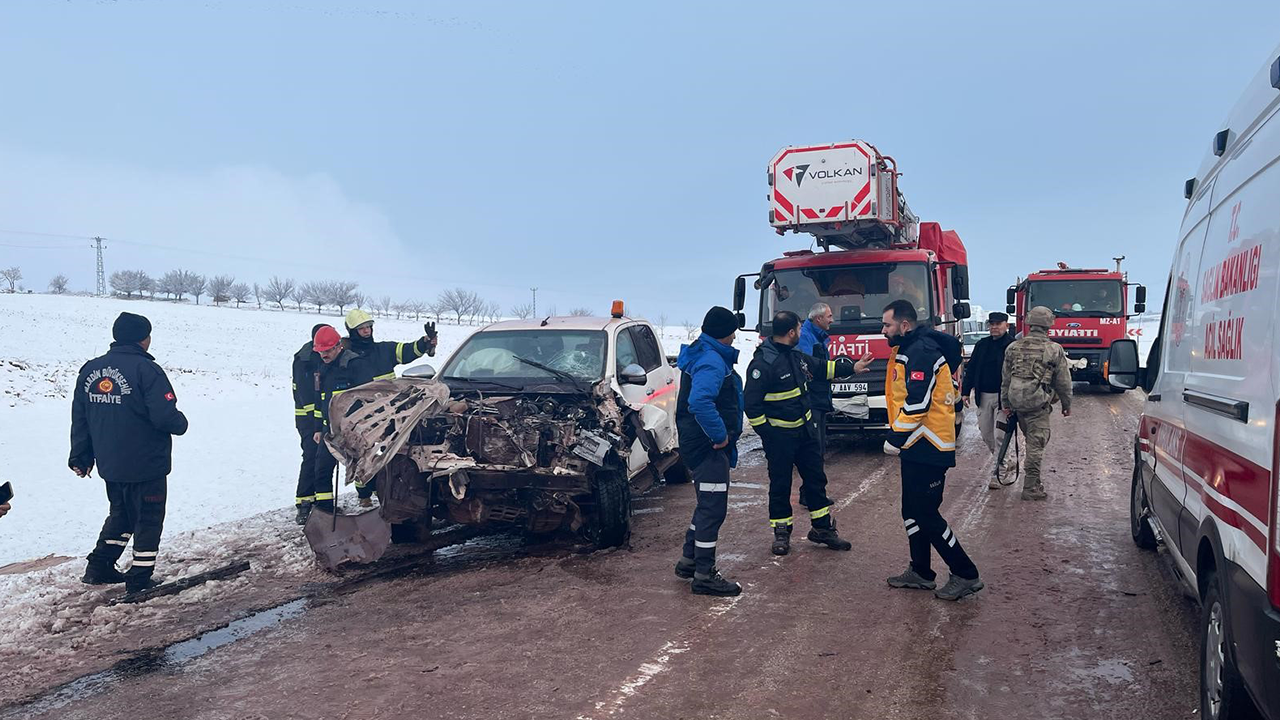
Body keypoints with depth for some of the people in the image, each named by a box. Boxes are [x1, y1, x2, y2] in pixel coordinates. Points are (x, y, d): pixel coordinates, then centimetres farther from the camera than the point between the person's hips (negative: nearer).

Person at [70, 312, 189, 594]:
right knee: (148, 520, 6)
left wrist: (81, 456, 17)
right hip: (147, 465, -7)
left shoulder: (89, 370, 4)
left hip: (109, 464, 7)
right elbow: (164, 417, -24)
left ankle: (100, 567, 25)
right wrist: (181, 423, -1)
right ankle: (140, 579, 10)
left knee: (121, 514, 25)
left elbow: (80, 418, 9)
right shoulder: (146, 369, -18)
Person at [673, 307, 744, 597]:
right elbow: (700, 402, -37)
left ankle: (689, 560, 31)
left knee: (708, 506, 21)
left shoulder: (703, 354, 14)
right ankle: (704, 575, 3)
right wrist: (720, 435, -27)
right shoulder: (712, 361, -21)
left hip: (700, 445, 11)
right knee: (713, 509, -4)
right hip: (709, 448, -11)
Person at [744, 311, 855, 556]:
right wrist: (767, 434, -18)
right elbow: (751, 404, -19)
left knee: (816, 478, 13)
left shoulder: (796, 357, 6)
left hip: (805, 430, 8)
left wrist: (851, 367, 24)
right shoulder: (762, 364, -20)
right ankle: (781, 532, 19)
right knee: (780, 485, 4)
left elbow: (822, 368, 25)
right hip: (779, 436, -8)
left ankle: (822, 527, 26)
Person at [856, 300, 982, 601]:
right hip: (917, 447, 11)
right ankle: (921, 573, 26)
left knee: (926, 514, -6)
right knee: (913, 512, 15)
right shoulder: (909, 350, 16)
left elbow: (917, 404, -25)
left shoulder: (921, 352, -18)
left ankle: (966, 575, 4)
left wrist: (895, 439, -19)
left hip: (927, 449, -11)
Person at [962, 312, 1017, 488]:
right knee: (986, 434, 12)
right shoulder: (982, 345, 10)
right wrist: (965, 391, 8)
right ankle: (1007, 460, 33)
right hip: (983, 396, 6)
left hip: (1003, 397, -6)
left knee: (999, 435, -6)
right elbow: (971, 368, 13)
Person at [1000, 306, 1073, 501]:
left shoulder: (1014, 347, 8)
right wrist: (1067, 405, 15)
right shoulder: (1054, 350, -3)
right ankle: (1030, 487, 1)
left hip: (1016, 401, 5)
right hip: (1038, 402, -5)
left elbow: (1005, 378, 12)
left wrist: (1005, 403, 19)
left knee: (1032, 439, 20)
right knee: (1036, 443, 0)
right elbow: (1063, 382, 3)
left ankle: (1033, 479, 25)